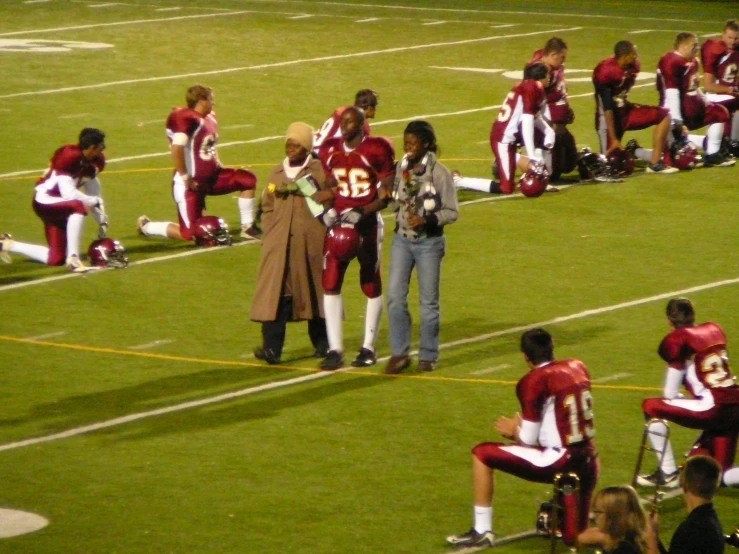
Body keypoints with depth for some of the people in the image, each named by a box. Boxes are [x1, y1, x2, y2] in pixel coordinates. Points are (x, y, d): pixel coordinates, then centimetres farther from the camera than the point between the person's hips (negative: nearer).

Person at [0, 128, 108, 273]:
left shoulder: (94, 161, -1)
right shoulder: (69, 157, -27)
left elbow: (93, 192, 7)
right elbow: (69, 194, -31)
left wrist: (101, 221, 4)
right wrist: (96, 202, -24)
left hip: (59, 204, 9)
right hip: (45, 201, -9)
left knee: (56, 259, 9)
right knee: (79, 207, -38)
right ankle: (73, 258, -33)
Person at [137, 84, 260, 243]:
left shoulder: (209, 119, 9)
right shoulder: (187, 119, -21)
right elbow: (176, 148, -29)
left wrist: (218, 166, 11)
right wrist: (185, 178, -24)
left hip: (210, 178, 9)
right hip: (192, 183, -9)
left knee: (248, 180, 2)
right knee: (190, 234, -6)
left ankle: (247, 228, 10)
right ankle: (146, 226, 16)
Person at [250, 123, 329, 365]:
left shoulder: (319, 171, 2)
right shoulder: (277, 173, 15)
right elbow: (268, 207, 17)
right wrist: (269, 234, 7)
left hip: (311, 244, -3)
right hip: (279, 244, 3)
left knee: (315, 291, 8)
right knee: (275, 293, -9)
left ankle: (322, 343, 23)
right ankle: (271, 347, -16)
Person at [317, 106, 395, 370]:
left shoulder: (377, 150, -9)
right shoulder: (330, 151, 6)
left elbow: (386, 194, -8)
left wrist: (362, 212, -20)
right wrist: (328, 210, -2)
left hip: (367, 224, -4)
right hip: (338, 223, 4)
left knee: (371, 286, 6)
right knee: (330, 283, -4)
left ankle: (369, 348, 17)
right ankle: (335, 349, 0)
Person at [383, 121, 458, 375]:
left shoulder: (439, 172, -12)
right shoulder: (401, 167, 3)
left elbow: (452, 211, -10)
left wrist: (427, 220, -23)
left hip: (429, 242, -4)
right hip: (402, 239, 4)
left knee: (429, 301, 5)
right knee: (395, 296, -3)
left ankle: (428, 355, 16)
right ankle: (399, 353, 6)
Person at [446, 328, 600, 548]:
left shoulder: (534, 381, -9)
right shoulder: (578, 367, 10)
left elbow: (528, 440, -5)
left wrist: (514, 430, 17)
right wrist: (524, 426, 23)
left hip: (560, 462, -7)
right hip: (589, 463, 7)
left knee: (482, 454, 8)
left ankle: (482, 531, 10)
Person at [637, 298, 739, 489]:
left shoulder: (678, 340, -3)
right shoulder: (714, 330, 16)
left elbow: (670, 394, 2)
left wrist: (674, 398, 22)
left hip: (712, 410, -7)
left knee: (651, 407, 11)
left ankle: (668, 473, 12)